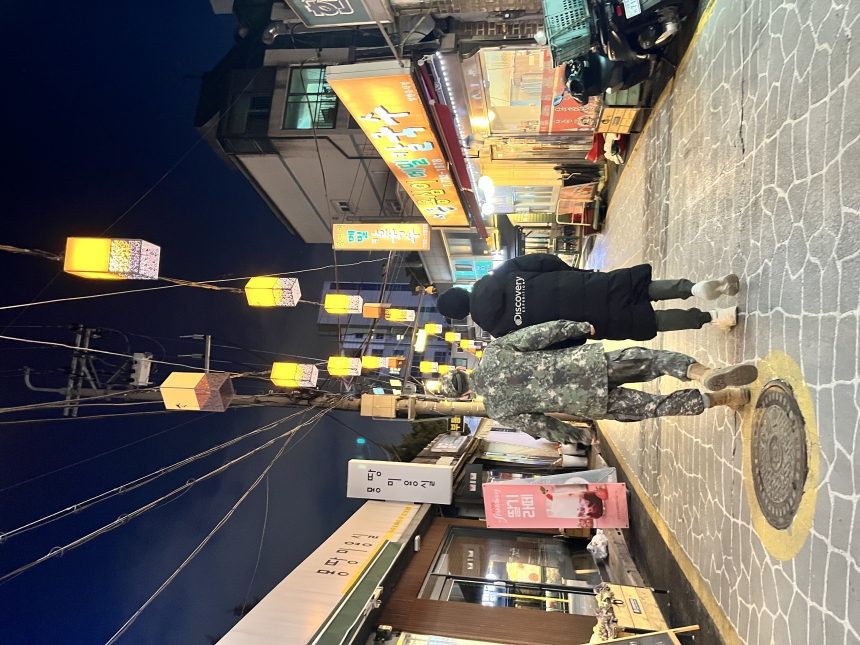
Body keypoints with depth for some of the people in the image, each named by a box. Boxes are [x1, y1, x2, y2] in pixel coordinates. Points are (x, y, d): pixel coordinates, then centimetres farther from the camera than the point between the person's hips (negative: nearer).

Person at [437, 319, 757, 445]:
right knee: (650, 357, 4)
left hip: (588, 404, -1)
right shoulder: (493, 352, 5)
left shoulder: (498, 410, 0)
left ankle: (720, 398, -8)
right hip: (584, 360, 1)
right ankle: (704, 373, -16)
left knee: (652, 405, 1)